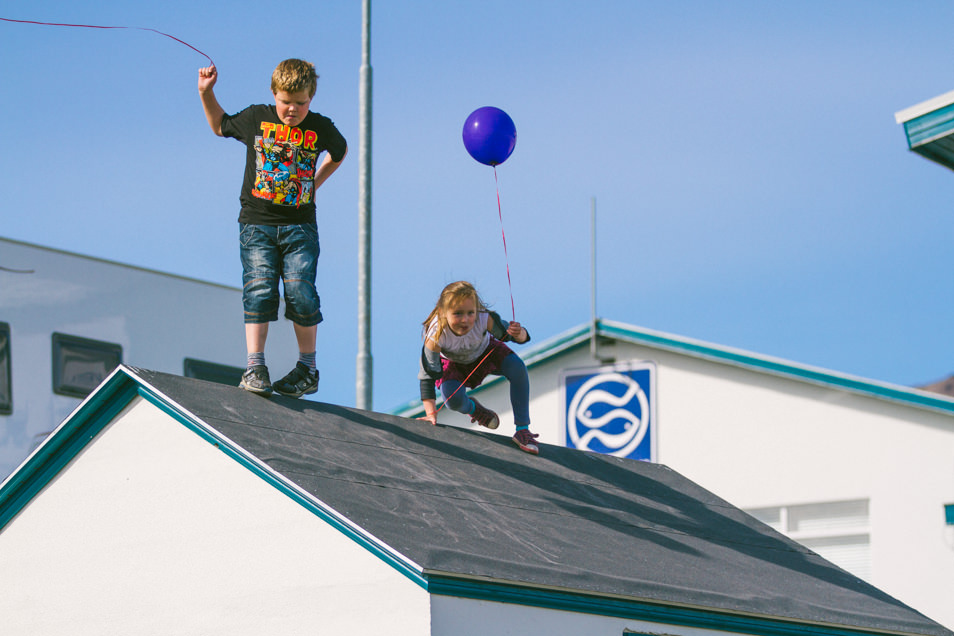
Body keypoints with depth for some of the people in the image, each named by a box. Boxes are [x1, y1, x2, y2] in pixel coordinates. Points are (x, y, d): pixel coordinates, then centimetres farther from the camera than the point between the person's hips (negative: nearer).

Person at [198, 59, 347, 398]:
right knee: (259, 288, -13)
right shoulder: (256, 118, 3)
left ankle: (308, 368, 4)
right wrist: (206, 93, 11)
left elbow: (340, 151, 26)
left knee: (300, 291, -10)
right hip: (257, 223, 0)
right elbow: (220, 125, 22)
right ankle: (254, 367, -13)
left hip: (299, 226, 0)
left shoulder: (321, 128, 3)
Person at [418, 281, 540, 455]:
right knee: (454, 400, -28)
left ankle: (522, 429, -13)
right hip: (453, 362, -1)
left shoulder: (484, 319, -39)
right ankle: (472, 408, 14)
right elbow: (428, 375, -30)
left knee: (517, 367, -25)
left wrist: (519, 333, -56)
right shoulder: (435, 337, -40)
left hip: (484, 352, 1)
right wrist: (431, 413, -33)